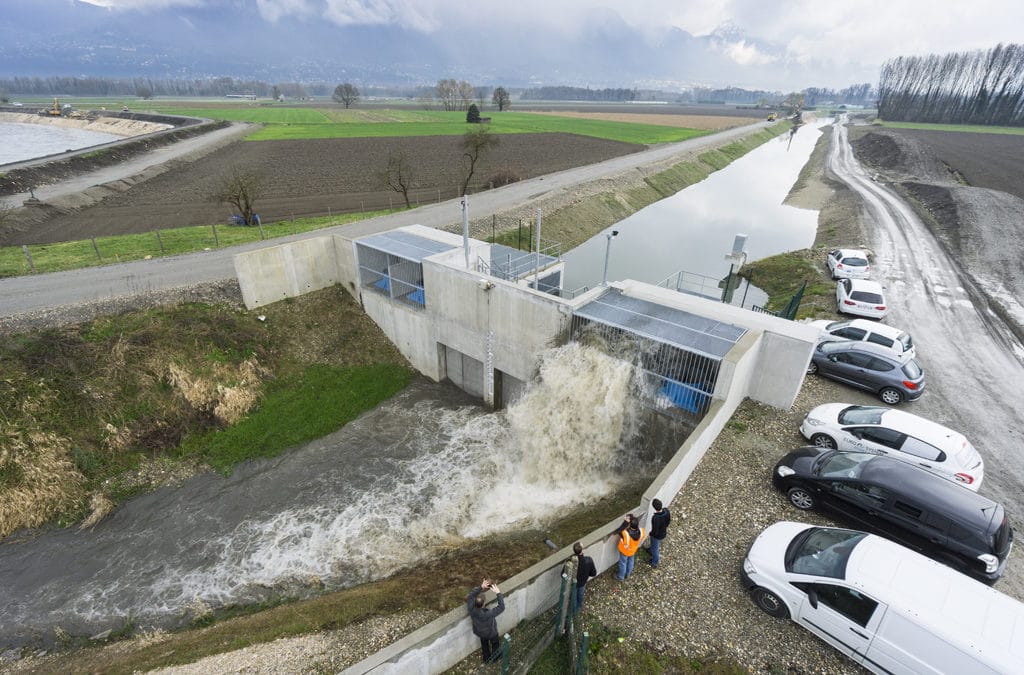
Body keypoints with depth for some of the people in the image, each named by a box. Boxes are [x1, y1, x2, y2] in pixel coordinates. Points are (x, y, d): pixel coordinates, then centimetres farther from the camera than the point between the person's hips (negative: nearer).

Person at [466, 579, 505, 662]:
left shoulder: (471, 609, -38)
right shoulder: (488, 614, -48)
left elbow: (471, 595, -20)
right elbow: (501, 607, -39)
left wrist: (481, 587, -29)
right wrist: (498, 593, -41)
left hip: (479, 632, 3)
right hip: (490, 633, -3)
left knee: (484, 644, 34)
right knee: (494, 644, 30)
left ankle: (486, 659, 57)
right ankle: (494, 657, 55)